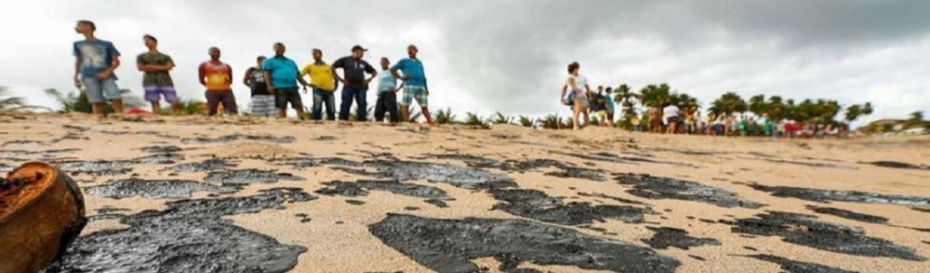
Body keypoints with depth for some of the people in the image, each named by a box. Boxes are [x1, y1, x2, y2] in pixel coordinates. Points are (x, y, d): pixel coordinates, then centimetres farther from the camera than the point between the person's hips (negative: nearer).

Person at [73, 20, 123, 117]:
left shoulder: (106, 44, 8)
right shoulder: (78, 44, 18)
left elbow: (116, 61, 4)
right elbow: (78, 61, 22)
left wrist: (107, 72, -11)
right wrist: (76, 77, 15)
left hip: (106, 75, -2)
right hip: (89, 76, 3)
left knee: (116, 98, -21)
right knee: (96, 101, -5)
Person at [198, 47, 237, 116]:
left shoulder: (227, 66, 18)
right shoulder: (204, 65, 10)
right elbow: (202, 80, 10)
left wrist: (228, 82, -1)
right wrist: (209, 86, 3)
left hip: (227, 91, 2)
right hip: (212, 91, -2)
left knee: (233, 111, -9)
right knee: (211, 112, -5)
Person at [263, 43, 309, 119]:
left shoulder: (291, 62, 29)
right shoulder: (269, 61, 16)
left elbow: (298, 75, 24)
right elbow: (266, 74, 3)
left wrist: (304, 84, 8)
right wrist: (269, 85, -13)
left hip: (293, 87, 4)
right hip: (279, 88, -3)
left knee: (299, 106, -8)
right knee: (282, 107, -7)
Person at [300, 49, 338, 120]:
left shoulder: (329, 67, 20)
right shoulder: (310, 66, 16)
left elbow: (336, 78, 23)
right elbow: (299, 75, 11)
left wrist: (335, 87, 7)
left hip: (330, 91, 2)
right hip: (318, 90, -1)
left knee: (331, 111, -1)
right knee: (317, 109, -12)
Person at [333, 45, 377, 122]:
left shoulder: (363, 63, 22)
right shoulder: (345, 60, 12)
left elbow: (374, 72, 28)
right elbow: (332, 68, 9)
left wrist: (369, 79, 11)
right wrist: (340, 79, -1)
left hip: (361, 87, 3)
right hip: (348, 86, -3)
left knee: (362, 105, -7)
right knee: (345, 106, -6)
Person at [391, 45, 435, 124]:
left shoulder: (419, 62, 25)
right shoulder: (404, 61, 14)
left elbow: (423, 76, 22)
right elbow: (392, 70, 12)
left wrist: (426, 88, 14)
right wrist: (401, 77, 1)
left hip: (421, 86, 4)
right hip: (409, 85, -3)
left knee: (424, 105, 1)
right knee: (405, 104, -12)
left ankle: (430, 122, 1)